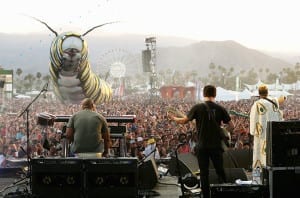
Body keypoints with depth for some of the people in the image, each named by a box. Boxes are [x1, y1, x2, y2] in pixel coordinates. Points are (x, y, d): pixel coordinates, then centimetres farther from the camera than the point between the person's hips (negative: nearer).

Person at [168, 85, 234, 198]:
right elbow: (231, 126, 1)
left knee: (204, 172, 5)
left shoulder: (198, 107, -6)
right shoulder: (220, 109, -2)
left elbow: (183, 121, -1)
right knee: (220, 170, 14)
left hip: (202, 146, -1)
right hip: (216, 145, 1)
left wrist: (174, 118, 18)